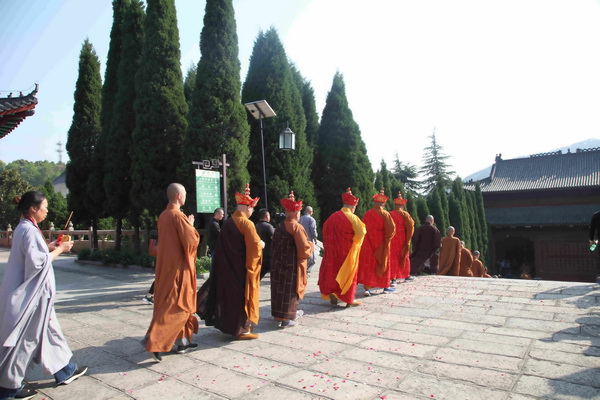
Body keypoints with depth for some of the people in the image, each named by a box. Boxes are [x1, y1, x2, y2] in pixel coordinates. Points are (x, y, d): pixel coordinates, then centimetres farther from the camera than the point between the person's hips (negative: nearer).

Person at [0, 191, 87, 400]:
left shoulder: (23, 228, 9)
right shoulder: (29, 230, -21)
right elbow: (38, 262, -23)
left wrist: (49, 247, 9)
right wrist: (59, 250, -12)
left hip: (31, 291, 10)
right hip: (30, 293, -10)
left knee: (48, 330, 17)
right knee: (24, 337, 4)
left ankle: (64, 369, 29)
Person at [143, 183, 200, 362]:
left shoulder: (163, 216, 9)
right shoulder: (178, 216, -17)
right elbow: (191, 241, -17)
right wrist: (191, 225, -2)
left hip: (165, 265, 9)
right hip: (178, 267, -9)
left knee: (178, 303, 15)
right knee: (175, 305, -2)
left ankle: (182, 341, 23)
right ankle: (153, 339, -7)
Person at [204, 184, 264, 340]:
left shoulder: (227, 223, 5)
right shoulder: (246, 223, -17)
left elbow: (223, 245, 11)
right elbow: (255, 245, -22)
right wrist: (261, 244, -1)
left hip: (228, 267, 7)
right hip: (243, 268, -7)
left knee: (231, 294, 17)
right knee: (244, 295, 3)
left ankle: (229, 325, 27)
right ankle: (243, 329, 9)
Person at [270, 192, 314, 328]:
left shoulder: (279, 226, 3)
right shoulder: (296, 227, -18)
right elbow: (304, 250, -21)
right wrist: (311, 245, -1)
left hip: (278, 263, 7)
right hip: (292, 265, -7)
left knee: (280, 288, 17)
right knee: (290, 290, 4)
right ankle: (286, 319, 10)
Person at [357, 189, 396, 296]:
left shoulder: (367, 214, -3)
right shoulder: (385, 214, -11)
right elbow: (391, 229, -14)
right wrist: (387, 240, 1)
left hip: (368, 244, 2)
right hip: (381, 245, -2)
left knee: (367, 264, 5)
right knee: (383, 264, 13)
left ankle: (367, 288, -2)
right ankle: (385, 286, 23)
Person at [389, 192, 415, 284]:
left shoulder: (389, 214, -2)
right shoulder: (404, 214, -9)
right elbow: (410, 228, -11)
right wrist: (408, 240, 0)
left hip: (392, 239, 2)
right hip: (402, 239, -2)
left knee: (393, 257, 6)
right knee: (404, 257, 13)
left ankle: (393, 278, 4)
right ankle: (406, 275, 24)